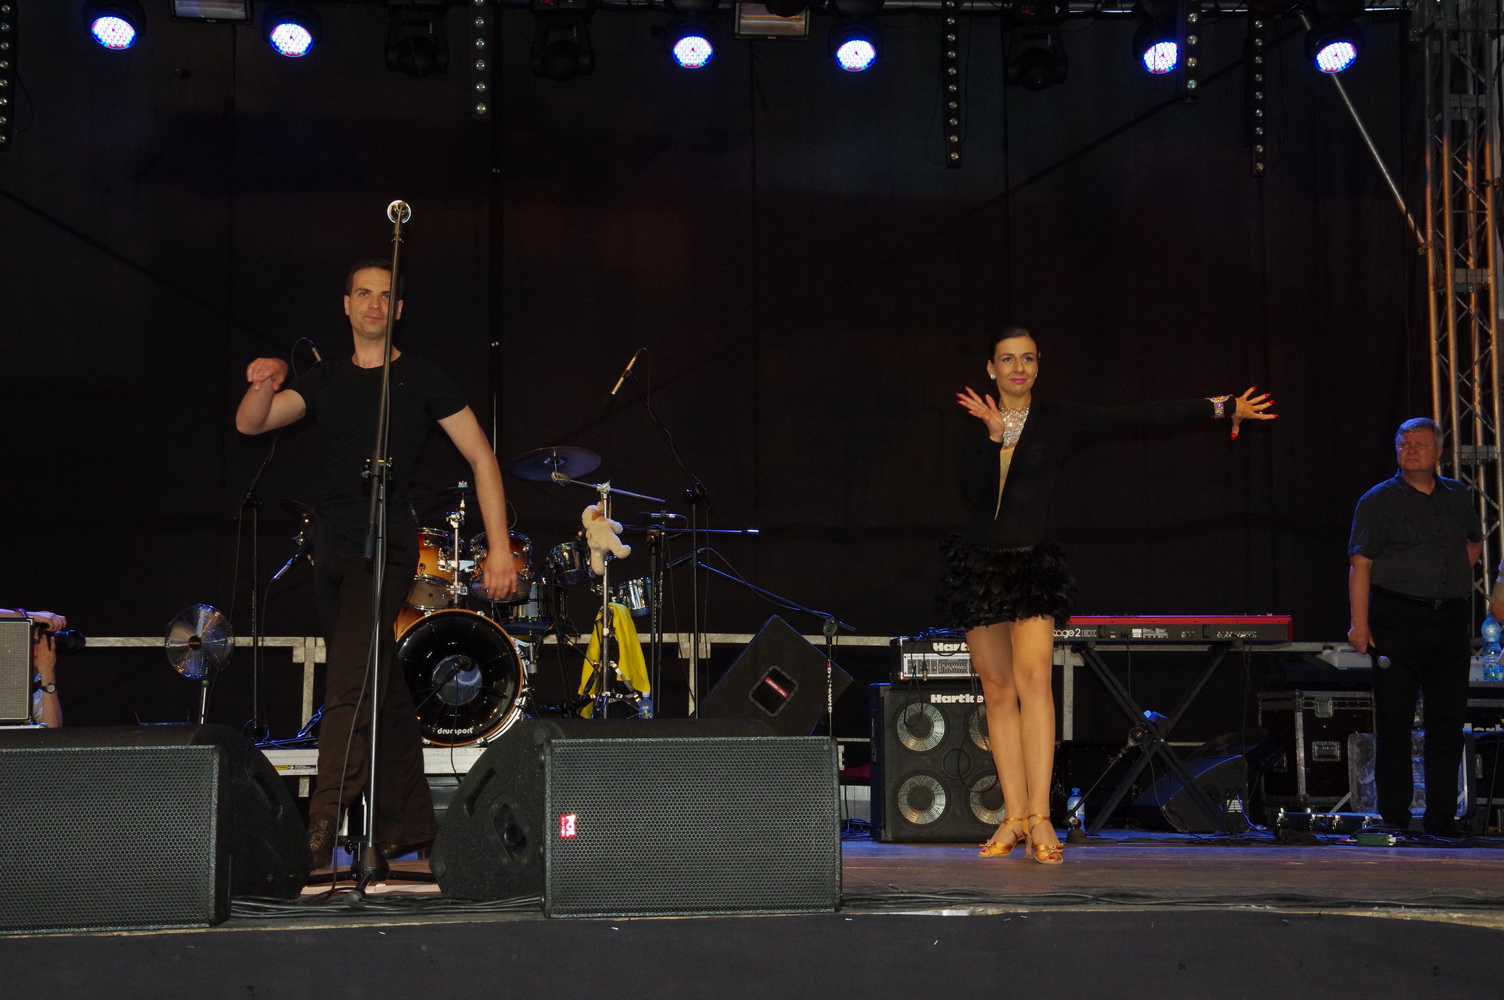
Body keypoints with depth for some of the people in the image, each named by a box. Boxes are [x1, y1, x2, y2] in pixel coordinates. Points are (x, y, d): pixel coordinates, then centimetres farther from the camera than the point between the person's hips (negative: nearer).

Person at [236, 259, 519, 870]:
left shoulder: (421, 379, 2)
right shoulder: (326, 382, 15)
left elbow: (481, 457, 0)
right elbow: (250, 424, 1)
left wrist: (499, 548, -7)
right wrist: (263, 386, -23)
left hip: (385, 547, -6)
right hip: (332, 549, 6)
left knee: (349, 688, -19)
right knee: (381, 689, 11)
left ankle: (319, 842, -23)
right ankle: (408, 830, 19)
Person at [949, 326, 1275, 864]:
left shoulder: (1059, 421, 2)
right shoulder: (977, 428, 9)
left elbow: (1142, 416, -1)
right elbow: (973, 491, -6)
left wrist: (1222, 406, -4)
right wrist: (994, 436, -17)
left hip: (1033, 563, -3)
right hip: (979, 564, 3)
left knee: (1033, 678, -18)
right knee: (997, 688, 2)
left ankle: (1040, 817, -19)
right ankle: (1014, 815, 6)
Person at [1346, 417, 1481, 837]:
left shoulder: (1459, 496, 13)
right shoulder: (1379, 501, -1)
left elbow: (1475, 541, 30)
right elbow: (1360, 565, -7)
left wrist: (1454, 576, 11)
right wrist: (1359, 622, -16)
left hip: (1451, 618, 4)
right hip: (1398, 618, -4)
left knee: (1448, 719, 6)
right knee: (1395, 719, -1)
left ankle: (1441, 818, 13)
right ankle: (1394, 817, 5)